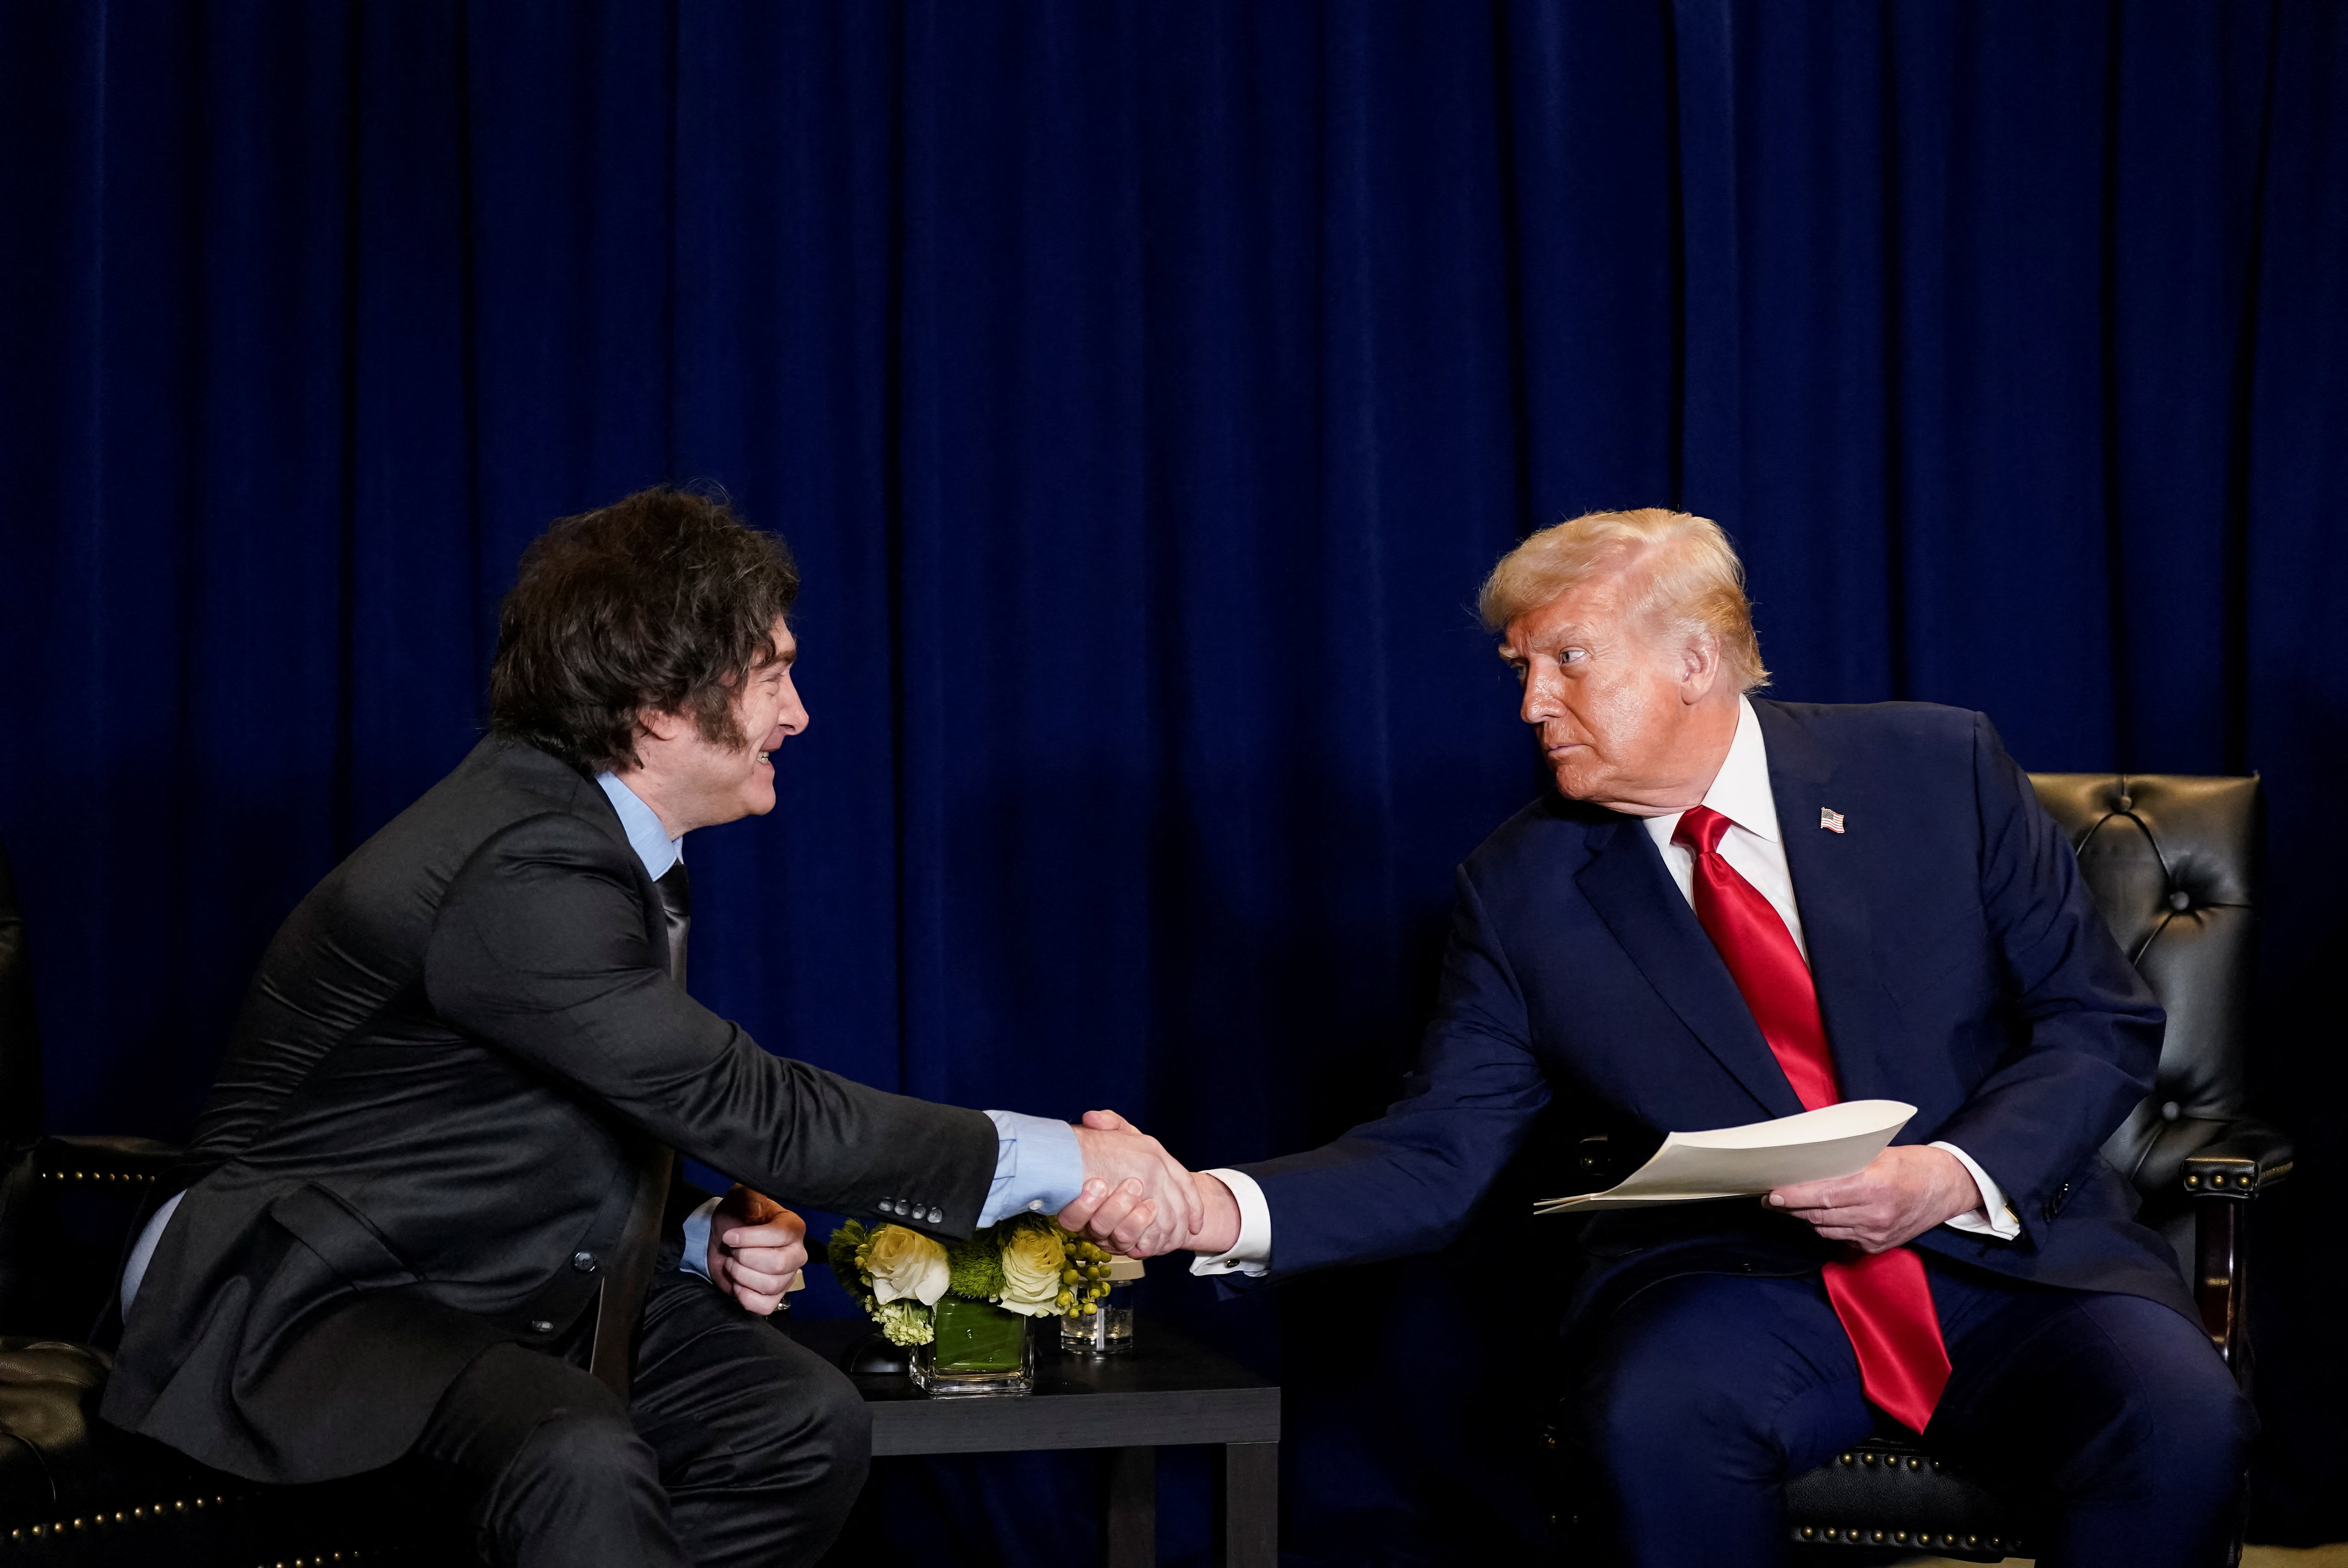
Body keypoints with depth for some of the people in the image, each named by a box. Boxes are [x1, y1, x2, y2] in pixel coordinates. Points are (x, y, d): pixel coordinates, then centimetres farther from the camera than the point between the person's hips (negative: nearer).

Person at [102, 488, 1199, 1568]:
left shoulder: (618, 853, 6)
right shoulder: (519, 870, -26)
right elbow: (748, 1109, -27)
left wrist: (704, 1239, -4)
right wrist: (1056, 1160, -23)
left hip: (499, 1282, 10)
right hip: (320, 1298, -9)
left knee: (808, 1422, -10)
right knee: (581, 1463, -36)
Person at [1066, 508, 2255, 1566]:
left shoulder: (1937, 772, 1)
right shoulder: (1522, 889, 4)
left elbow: (2104, 1024, 3)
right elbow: (1436, 1154, 0)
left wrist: (1957, 1175, -15)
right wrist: (1214, 1208, -18)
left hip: (2012, 1255, 0)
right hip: (1737, 1293, 0)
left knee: (2177, 1416, -30)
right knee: (1648, 1421, -34)